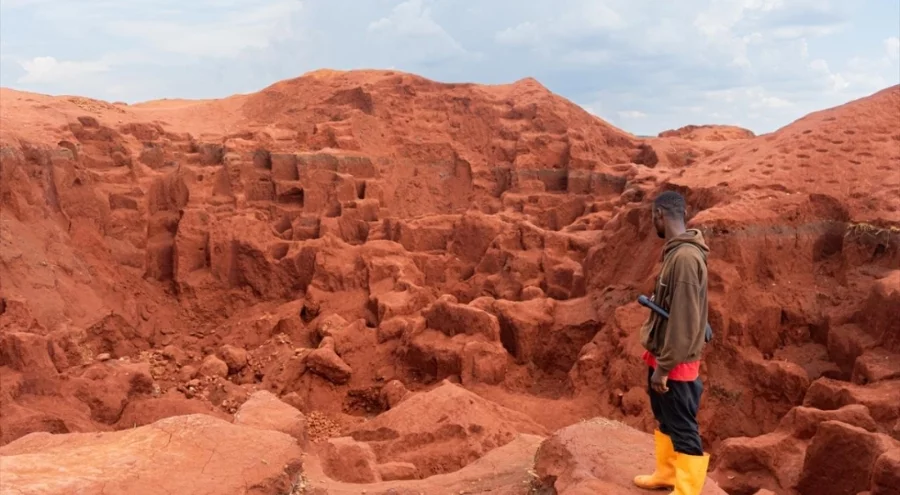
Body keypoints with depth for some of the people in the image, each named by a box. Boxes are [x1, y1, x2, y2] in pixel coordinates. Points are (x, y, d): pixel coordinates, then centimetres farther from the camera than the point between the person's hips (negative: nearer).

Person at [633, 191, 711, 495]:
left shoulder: (685, 256, -24)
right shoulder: (675, 252, 6)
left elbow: (684, 320, -25)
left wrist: (664, 366, -21)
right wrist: (658, 359, 16)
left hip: (675, 363, -10)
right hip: (663, 356, 10)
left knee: (683, 429, 3)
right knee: (664, 420, 23)